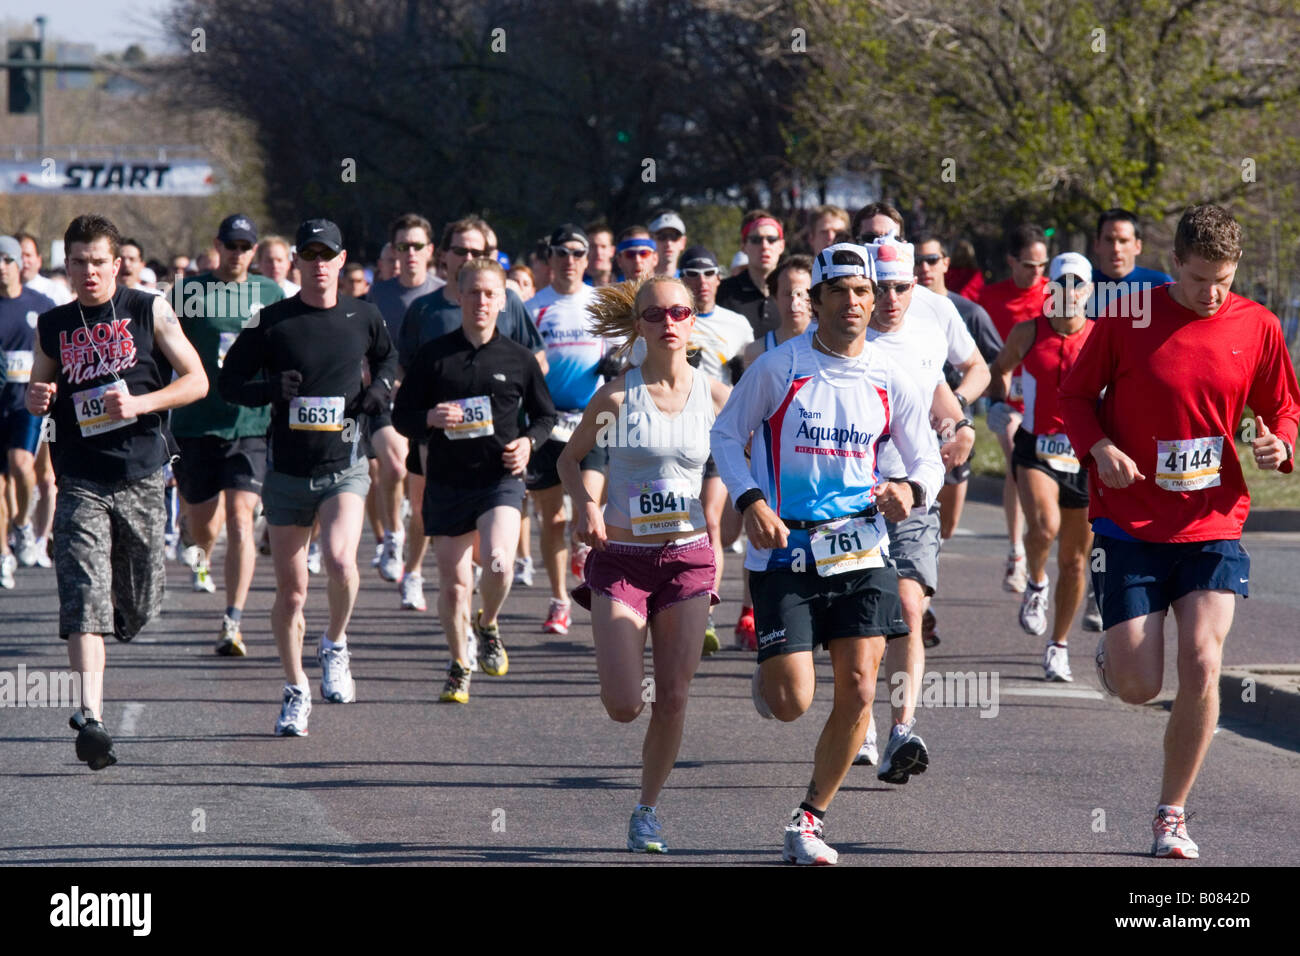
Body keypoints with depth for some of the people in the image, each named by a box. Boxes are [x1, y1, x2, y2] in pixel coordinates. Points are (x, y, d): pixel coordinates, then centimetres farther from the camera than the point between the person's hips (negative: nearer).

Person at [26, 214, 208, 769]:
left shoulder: (149, 311, 2)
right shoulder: (52, 327, 8)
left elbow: (196, 381, 2)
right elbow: (36, 392, 20)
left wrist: (140, 403, -14)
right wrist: (37, 401, -5)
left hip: (141, 478, 0)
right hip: (80, 484, 0)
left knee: (139, 607, 10)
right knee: (83, 601, -15)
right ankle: (91, 719, -21)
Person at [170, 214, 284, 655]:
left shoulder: (271, 294, 7)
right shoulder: (190, 291, 2)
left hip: (252, 423, 0)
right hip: (196, 423, 0)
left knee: (240, 518, -14)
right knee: (202, 521, 9)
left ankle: (232, 623, -15)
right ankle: (204, 554, 48)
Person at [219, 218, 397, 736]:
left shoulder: (363, 317, 4)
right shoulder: (272, 322, -2)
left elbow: (387, 358, 24)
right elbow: (229, 382, 3)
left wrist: (381, 387, 3)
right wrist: (270, 389, -17)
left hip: (345, 466, 0)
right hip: (287, 471, 0)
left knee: (341, 561, -25)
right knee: (291, 591, 6)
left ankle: (335, 647, 3)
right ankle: (295, 691, 24)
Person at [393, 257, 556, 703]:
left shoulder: (518, 358, 4)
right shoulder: (434, 355, 3)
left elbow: (546, 414, 15)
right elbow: (401, 416, 6)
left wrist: (529, 441, -5)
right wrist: (431, 419, -16)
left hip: (501, 477, -1)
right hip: (447, 480, 1)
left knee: (499, 563, -23)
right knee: (453, 581, 4)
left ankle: (488, 625, 10)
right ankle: (459, 667, 24)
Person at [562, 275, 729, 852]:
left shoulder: (715, 395, -1)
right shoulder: (616, 396, -6)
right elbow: (571, 458, 8)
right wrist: (586, 506, -11)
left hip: (688, 558, 2)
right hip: (621, 558, -2)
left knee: (674, 697, -1)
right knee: (623, 707, -9)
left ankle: (648, 810, 17)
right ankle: (629, 675, 29)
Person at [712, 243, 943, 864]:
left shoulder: (889, 378, 3)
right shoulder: (778, 367, -5)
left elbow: (928, 459, 10)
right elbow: (725, 435, 4)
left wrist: (912, 490, -13)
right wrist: (750, 501, -11)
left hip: (861, 552, 3)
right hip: (784, 552, -3)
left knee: (857, 691, -5)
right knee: (791, 703, -9)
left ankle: (810, 818, 13)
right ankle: (768, 674, 30)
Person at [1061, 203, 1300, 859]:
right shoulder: (1126, 317, -5)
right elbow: (1075, 395, 4)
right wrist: (1099, 448, -15)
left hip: (1214, 524, 1)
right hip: (1130, 525, -1)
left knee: (1202, 665, -14)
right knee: (1138, 688, -4)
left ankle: (1172, 816, 2)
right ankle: (1112, 652, 36)